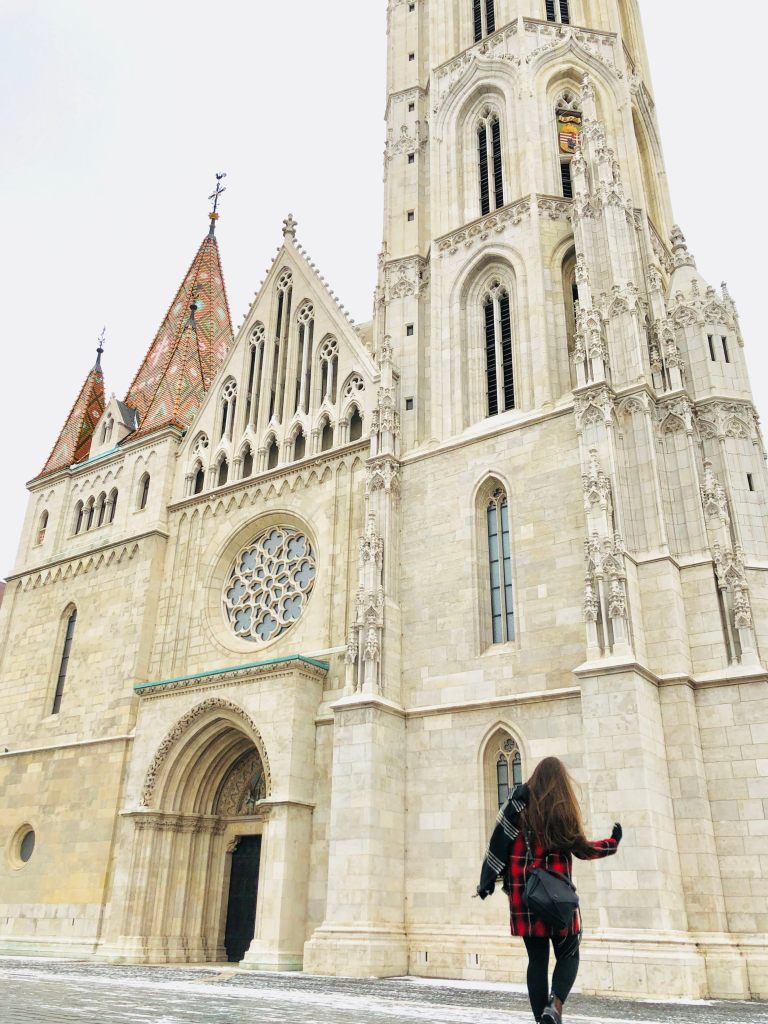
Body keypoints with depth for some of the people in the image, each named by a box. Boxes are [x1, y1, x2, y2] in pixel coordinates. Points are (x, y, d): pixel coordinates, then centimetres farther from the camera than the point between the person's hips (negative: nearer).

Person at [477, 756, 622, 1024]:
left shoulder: (519, 803, 1)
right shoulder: (563, 808, -3)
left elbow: (499, 841, -3)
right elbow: (581, 848, 2)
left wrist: (487, 881, 1)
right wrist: (613, 843, 19)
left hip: (523, 891, 2)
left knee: (537, 959, 10)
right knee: (568, 954, 11)